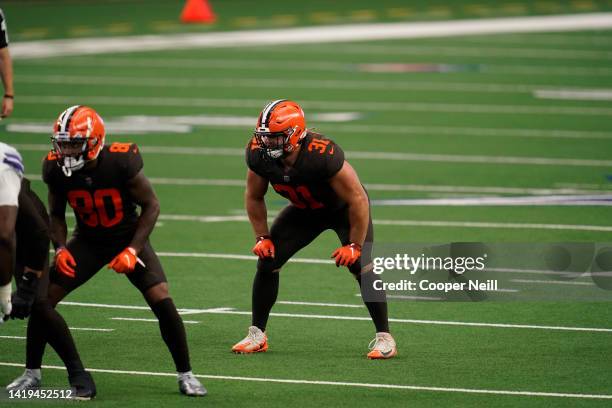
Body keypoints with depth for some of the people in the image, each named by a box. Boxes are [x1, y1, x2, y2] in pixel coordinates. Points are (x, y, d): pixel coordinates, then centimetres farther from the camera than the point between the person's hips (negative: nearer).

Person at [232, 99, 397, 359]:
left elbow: (358, 201, -31)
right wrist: (262, 237, -6)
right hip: (305, 210, 5)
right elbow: (254, 197, -3)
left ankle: (384, 338, -8)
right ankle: (257, 335, 8)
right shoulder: (259, 155, -25)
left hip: (344, 208, -5)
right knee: (267, 260, -5)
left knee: (359, 265, -20)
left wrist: (355, 245, -26)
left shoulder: (323, 155, -41)